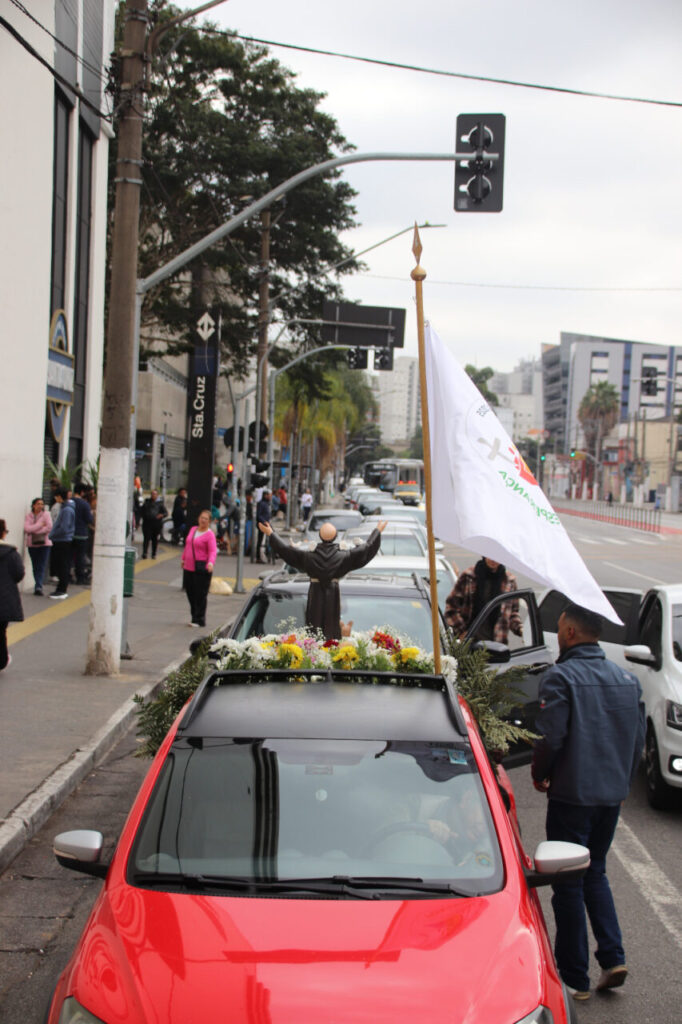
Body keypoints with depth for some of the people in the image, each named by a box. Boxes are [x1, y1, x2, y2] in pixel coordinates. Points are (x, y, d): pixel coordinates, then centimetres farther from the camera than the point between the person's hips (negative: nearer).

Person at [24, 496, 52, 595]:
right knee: (35, 567, 7)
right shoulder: (28, 515, 5)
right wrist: (40, 525, -12)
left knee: (42, 567, -10)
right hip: (32, 544, 3)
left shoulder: (46, 514, 0)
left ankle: (38, 587, -17)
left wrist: (34, 530, -10)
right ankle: (39, 586, 14)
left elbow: (49, 527, -12)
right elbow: (26, 529, -8)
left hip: (44, 543, -3)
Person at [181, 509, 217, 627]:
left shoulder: (210, 534, -8)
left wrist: (211, 562, -34)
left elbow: (213, 551, -18)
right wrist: (183, 559, 26)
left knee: (200, 594, -4)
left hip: (201, 569, -7)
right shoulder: (193, 529, 14)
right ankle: (195, 616, 23)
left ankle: (199, 620, 3)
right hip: (188, 567, 7)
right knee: (190, 591, 10)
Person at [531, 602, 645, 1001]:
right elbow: (639, 738, 9)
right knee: (595, 873, 21)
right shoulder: (627, 679, 6)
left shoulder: (561, 677, -13)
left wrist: (539, 775, 1)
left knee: (569, 884, 4)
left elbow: (551, 738, -18)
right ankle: (613, 957, 10)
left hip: (573, 794, -6)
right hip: (613, 795, 6)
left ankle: (575, 977, 10)